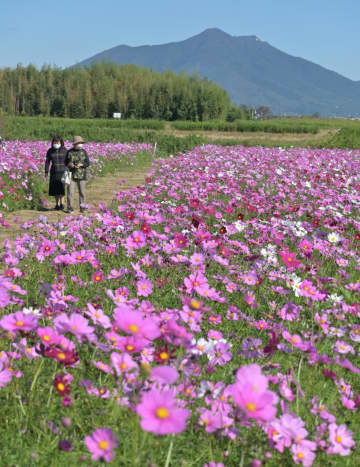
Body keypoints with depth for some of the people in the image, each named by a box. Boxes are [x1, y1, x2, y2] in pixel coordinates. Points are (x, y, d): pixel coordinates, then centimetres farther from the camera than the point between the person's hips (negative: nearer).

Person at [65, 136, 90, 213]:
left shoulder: (83, 152, 3)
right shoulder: (69, 152, 3)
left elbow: (87, 163, 1)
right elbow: (66, 163, 9)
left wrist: (81, 165, -17)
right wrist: (69, 165, -13)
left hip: (81, 175, 0)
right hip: (72, 175, 0)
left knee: (82, 192, 2)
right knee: (70, 191, -4)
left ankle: (82, 207, 11)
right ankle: (70, 208, 2)